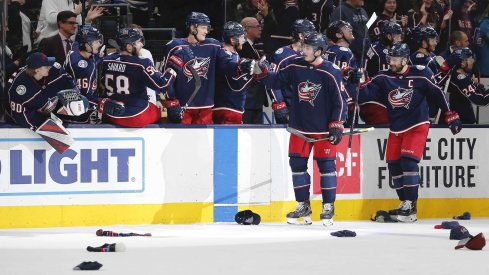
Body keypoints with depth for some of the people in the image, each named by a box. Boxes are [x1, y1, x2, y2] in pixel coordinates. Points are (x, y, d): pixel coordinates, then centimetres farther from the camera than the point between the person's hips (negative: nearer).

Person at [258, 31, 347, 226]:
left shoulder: (331, 72, -12)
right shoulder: (296, 67, 2)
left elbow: (340, 100, -9)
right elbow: (276, 81, 8)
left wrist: (336, 126, -12)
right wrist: (263, 73, -10)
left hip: (323, 129, -5)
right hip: (299, 127, 5)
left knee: (326, 165, -1)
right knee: (297, 164, 5)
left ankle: (328, 208, 8)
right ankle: (303, 206, 16)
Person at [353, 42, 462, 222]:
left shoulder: (420, 75, -10)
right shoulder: (384, 78, 1)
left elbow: (438, 94, -2)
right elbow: (365, 95, -4)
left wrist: (451, 116, 0)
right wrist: (359, 83, -23)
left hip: (417, 126, -5)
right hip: (396, 129, 5)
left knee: (408, 160, -19)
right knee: (393, 165, 4)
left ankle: (411, 206, -17)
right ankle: (404, 204, 19)